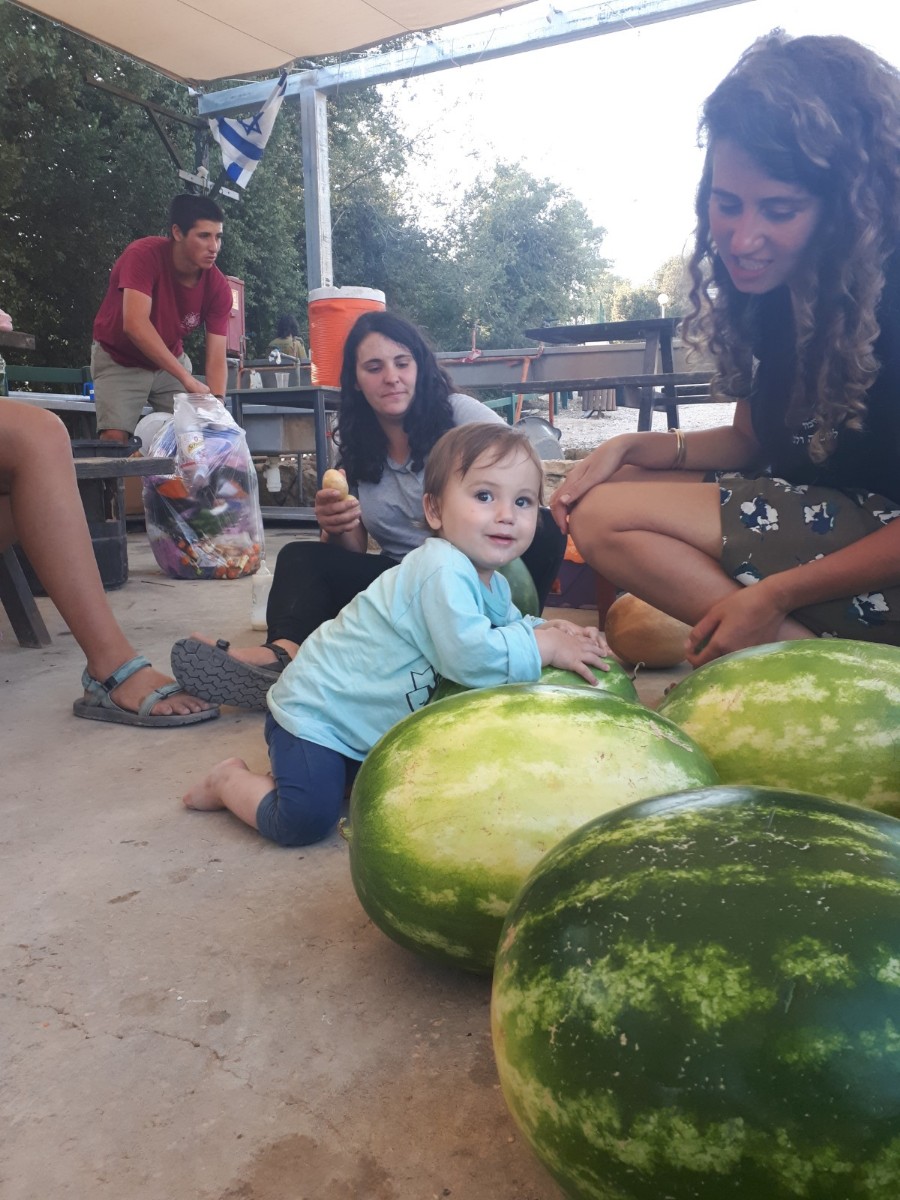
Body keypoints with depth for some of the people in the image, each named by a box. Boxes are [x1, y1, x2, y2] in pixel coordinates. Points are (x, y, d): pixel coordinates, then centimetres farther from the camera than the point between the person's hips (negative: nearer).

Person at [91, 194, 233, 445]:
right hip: (119, 360, -3)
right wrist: (188, 379, -47)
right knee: (115, 438, -19)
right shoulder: (144, 255, -30)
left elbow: (216, 358, -19)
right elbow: (135, 325, -42)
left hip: (171, 361, 4)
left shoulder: (218, 287, -19)